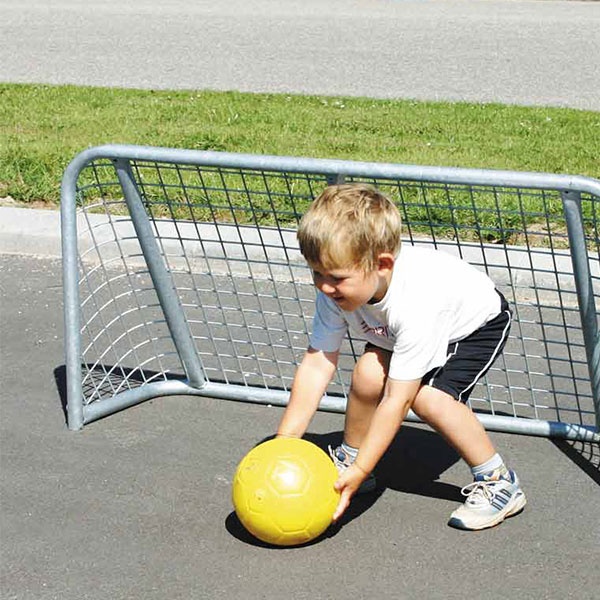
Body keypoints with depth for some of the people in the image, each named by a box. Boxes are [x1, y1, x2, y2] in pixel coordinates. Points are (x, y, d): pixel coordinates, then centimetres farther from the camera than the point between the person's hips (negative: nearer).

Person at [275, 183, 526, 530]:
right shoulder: (335, 291, -28)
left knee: (429, 396, -26)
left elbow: (397, 400, -41)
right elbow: (318, 362, -24)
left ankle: (498, 482, -10)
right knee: (369, 373, -18)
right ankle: (348, 460, 6)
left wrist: (359, 472, -40)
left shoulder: (414, 306, -44)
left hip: (478, 322, -6)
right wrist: (285, 440, -26)